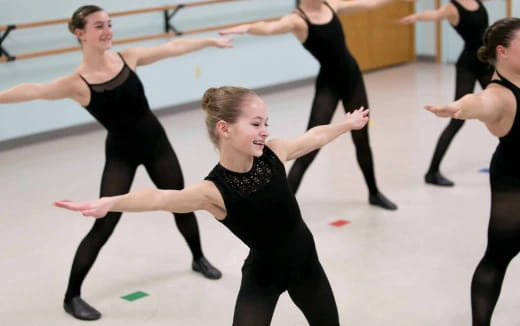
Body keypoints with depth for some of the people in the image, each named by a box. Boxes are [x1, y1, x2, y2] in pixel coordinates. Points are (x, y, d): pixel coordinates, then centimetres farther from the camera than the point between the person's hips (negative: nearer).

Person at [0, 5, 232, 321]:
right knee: (104, 225, -8)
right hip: (120, 153, -4)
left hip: (154, 141, 4)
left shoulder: (127, 57, -7)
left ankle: (199, 259, 46)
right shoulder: (77, 83, -19)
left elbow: (172, 47, 4)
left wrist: (211, 40, 14)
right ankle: (72, 296, 5)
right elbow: (35, 90, -35)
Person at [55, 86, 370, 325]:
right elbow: (162, 198, -47)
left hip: (305, 263, 5)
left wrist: (348, 123, 23)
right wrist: (109, 203, -64)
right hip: (262, 275, -5)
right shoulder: (215, 191, -29)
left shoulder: (272, 153, -15)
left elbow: (314, 137, 5)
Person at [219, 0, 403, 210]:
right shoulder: (297, 19, -15)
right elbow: (270, 28, -37)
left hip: (351, 77, 6)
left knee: (362, 141, 19)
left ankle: (374, 193, 40)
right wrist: (247, 28, -57)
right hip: (327, 84, -6)